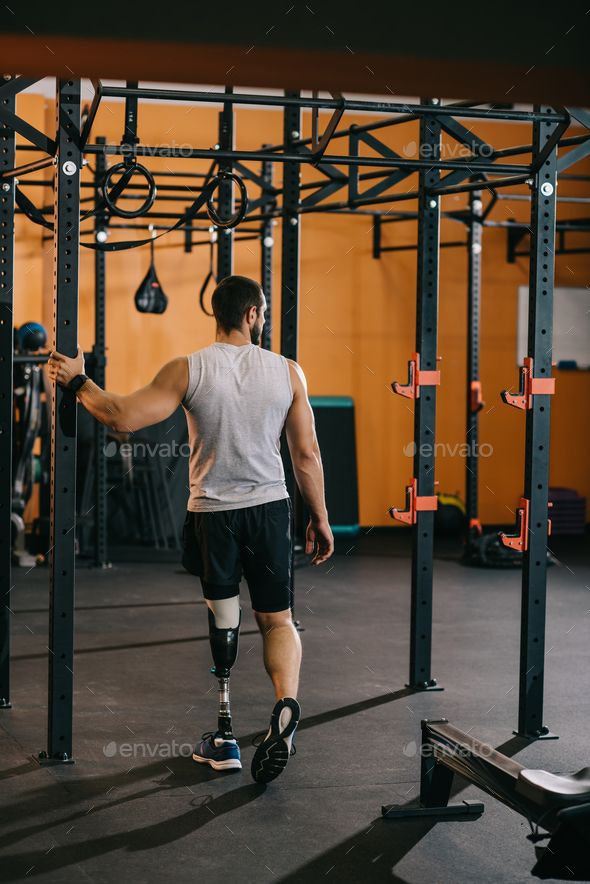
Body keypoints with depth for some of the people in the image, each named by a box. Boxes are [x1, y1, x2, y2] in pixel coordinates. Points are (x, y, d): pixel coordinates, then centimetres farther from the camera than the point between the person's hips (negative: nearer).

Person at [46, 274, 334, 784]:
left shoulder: (188, 371, -8)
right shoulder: (288, 372, -2)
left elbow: (124, 418, -16)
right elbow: (307, 455, 1)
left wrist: (77, 380, -1)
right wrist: (320, 519, 11)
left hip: (211, 512, 0)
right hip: (269, 509, 1)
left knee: (222, 622, 12)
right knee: (277, 619, 10)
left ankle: (225, 739, 16)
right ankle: (287, 703, -18)